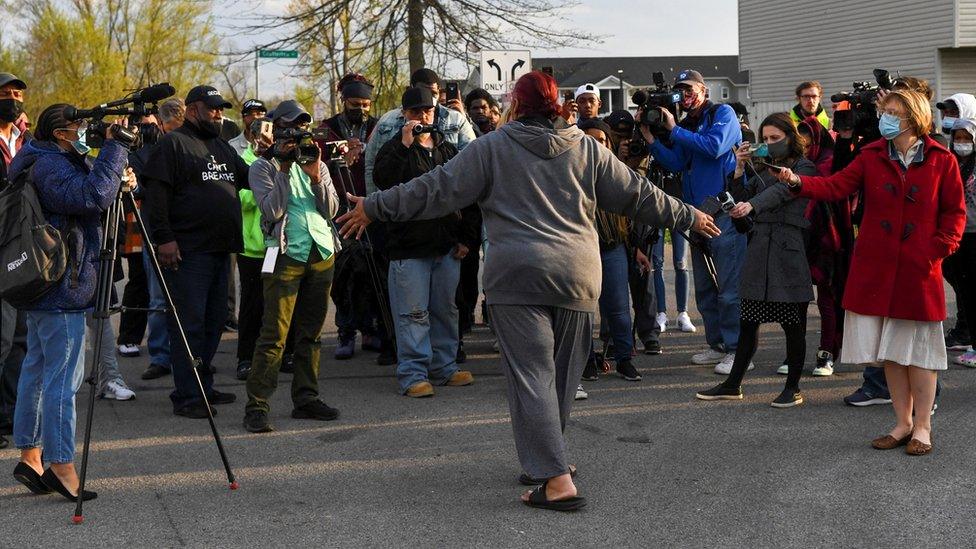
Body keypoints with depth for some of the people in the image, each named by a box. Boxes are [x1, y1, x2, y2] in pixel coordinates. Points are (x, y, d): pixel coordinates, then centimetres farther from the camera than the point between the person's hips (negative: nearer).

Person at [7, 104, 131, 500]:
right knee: (63, 377, -8)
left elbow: (89, 204, 21)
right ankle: (61, 465, -6)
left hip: (41, 287, 11)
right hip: (62, 289, -11)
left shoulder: (50, 165, 17)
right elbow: (93, 196, -32)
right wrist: (113, 147, -23)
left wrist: (118, 182, 3)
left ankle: (30, 456, 21)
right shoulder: (51, 167, -16)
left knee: (36, 370, 14)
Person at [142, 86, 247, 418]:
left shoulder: (223, 147, 20)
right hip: (188, 251, -8)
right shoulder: (174, 144, -5)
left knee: (214, 321, 11)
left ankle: (203, 387, 21)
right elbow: (155, 193, -12)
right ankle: (187, 397, -3)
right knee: (190, 323, -6)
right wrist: (164, 238, -18)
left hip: (220, 250, 8)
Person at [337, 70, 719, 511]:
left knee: (531, 374, -5)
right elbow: (637, 194, 17)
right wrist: (688, 217, 31)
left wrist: (376, 207, 10)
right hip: (576, 275, 4)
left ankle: (556, 479, -14)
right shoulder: (587, 149, 13)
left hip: (517, 276, -4)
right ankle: (544, 459, 30)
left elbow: (439, 189, 1)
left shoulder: (493, 147, 3)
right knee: (562, 371, 16)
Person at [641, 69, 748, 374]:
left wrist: (674, 130, -10)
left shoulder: (723, 113, -1)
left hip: (725, 212, -8)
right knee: (705, 287, 11)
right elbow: (675, 163, 8)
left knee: (730, 287, -9)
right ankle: (717, 345, 19)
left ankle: (738, 349, -7)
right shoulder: (686, 126, 18)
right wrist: (650, 138, -3)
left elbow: (714, 146, -17)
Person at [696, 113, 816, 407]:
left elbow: (782, 190, -21)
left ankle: (793, 387, 11)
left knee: (793, 324, 1)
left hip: (790, 250, -5)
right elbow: (740, 200, 11)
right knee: (748, 321, 8)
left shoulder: (804, 168, -1)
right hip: (759, 249, 5)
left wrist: (752, 205, -38)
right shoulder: (762, 169, 18)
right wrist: (739, 169, -1)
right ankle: (733, 385, 14)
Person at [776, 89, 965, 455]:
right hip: (877, 267, 3)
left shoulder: (941, 161, -2)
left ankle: (922, 427, 16)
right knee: (890, 348, 9)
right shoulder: (872, 157, 4)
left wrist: (940, 248, -10)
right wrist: (798, 182, -22)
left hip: (919, 270, -3)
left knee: (920, 347, 5)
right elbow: (836, 186, -7)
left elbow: (955, 212, 2)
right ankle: (903, 422, 22)